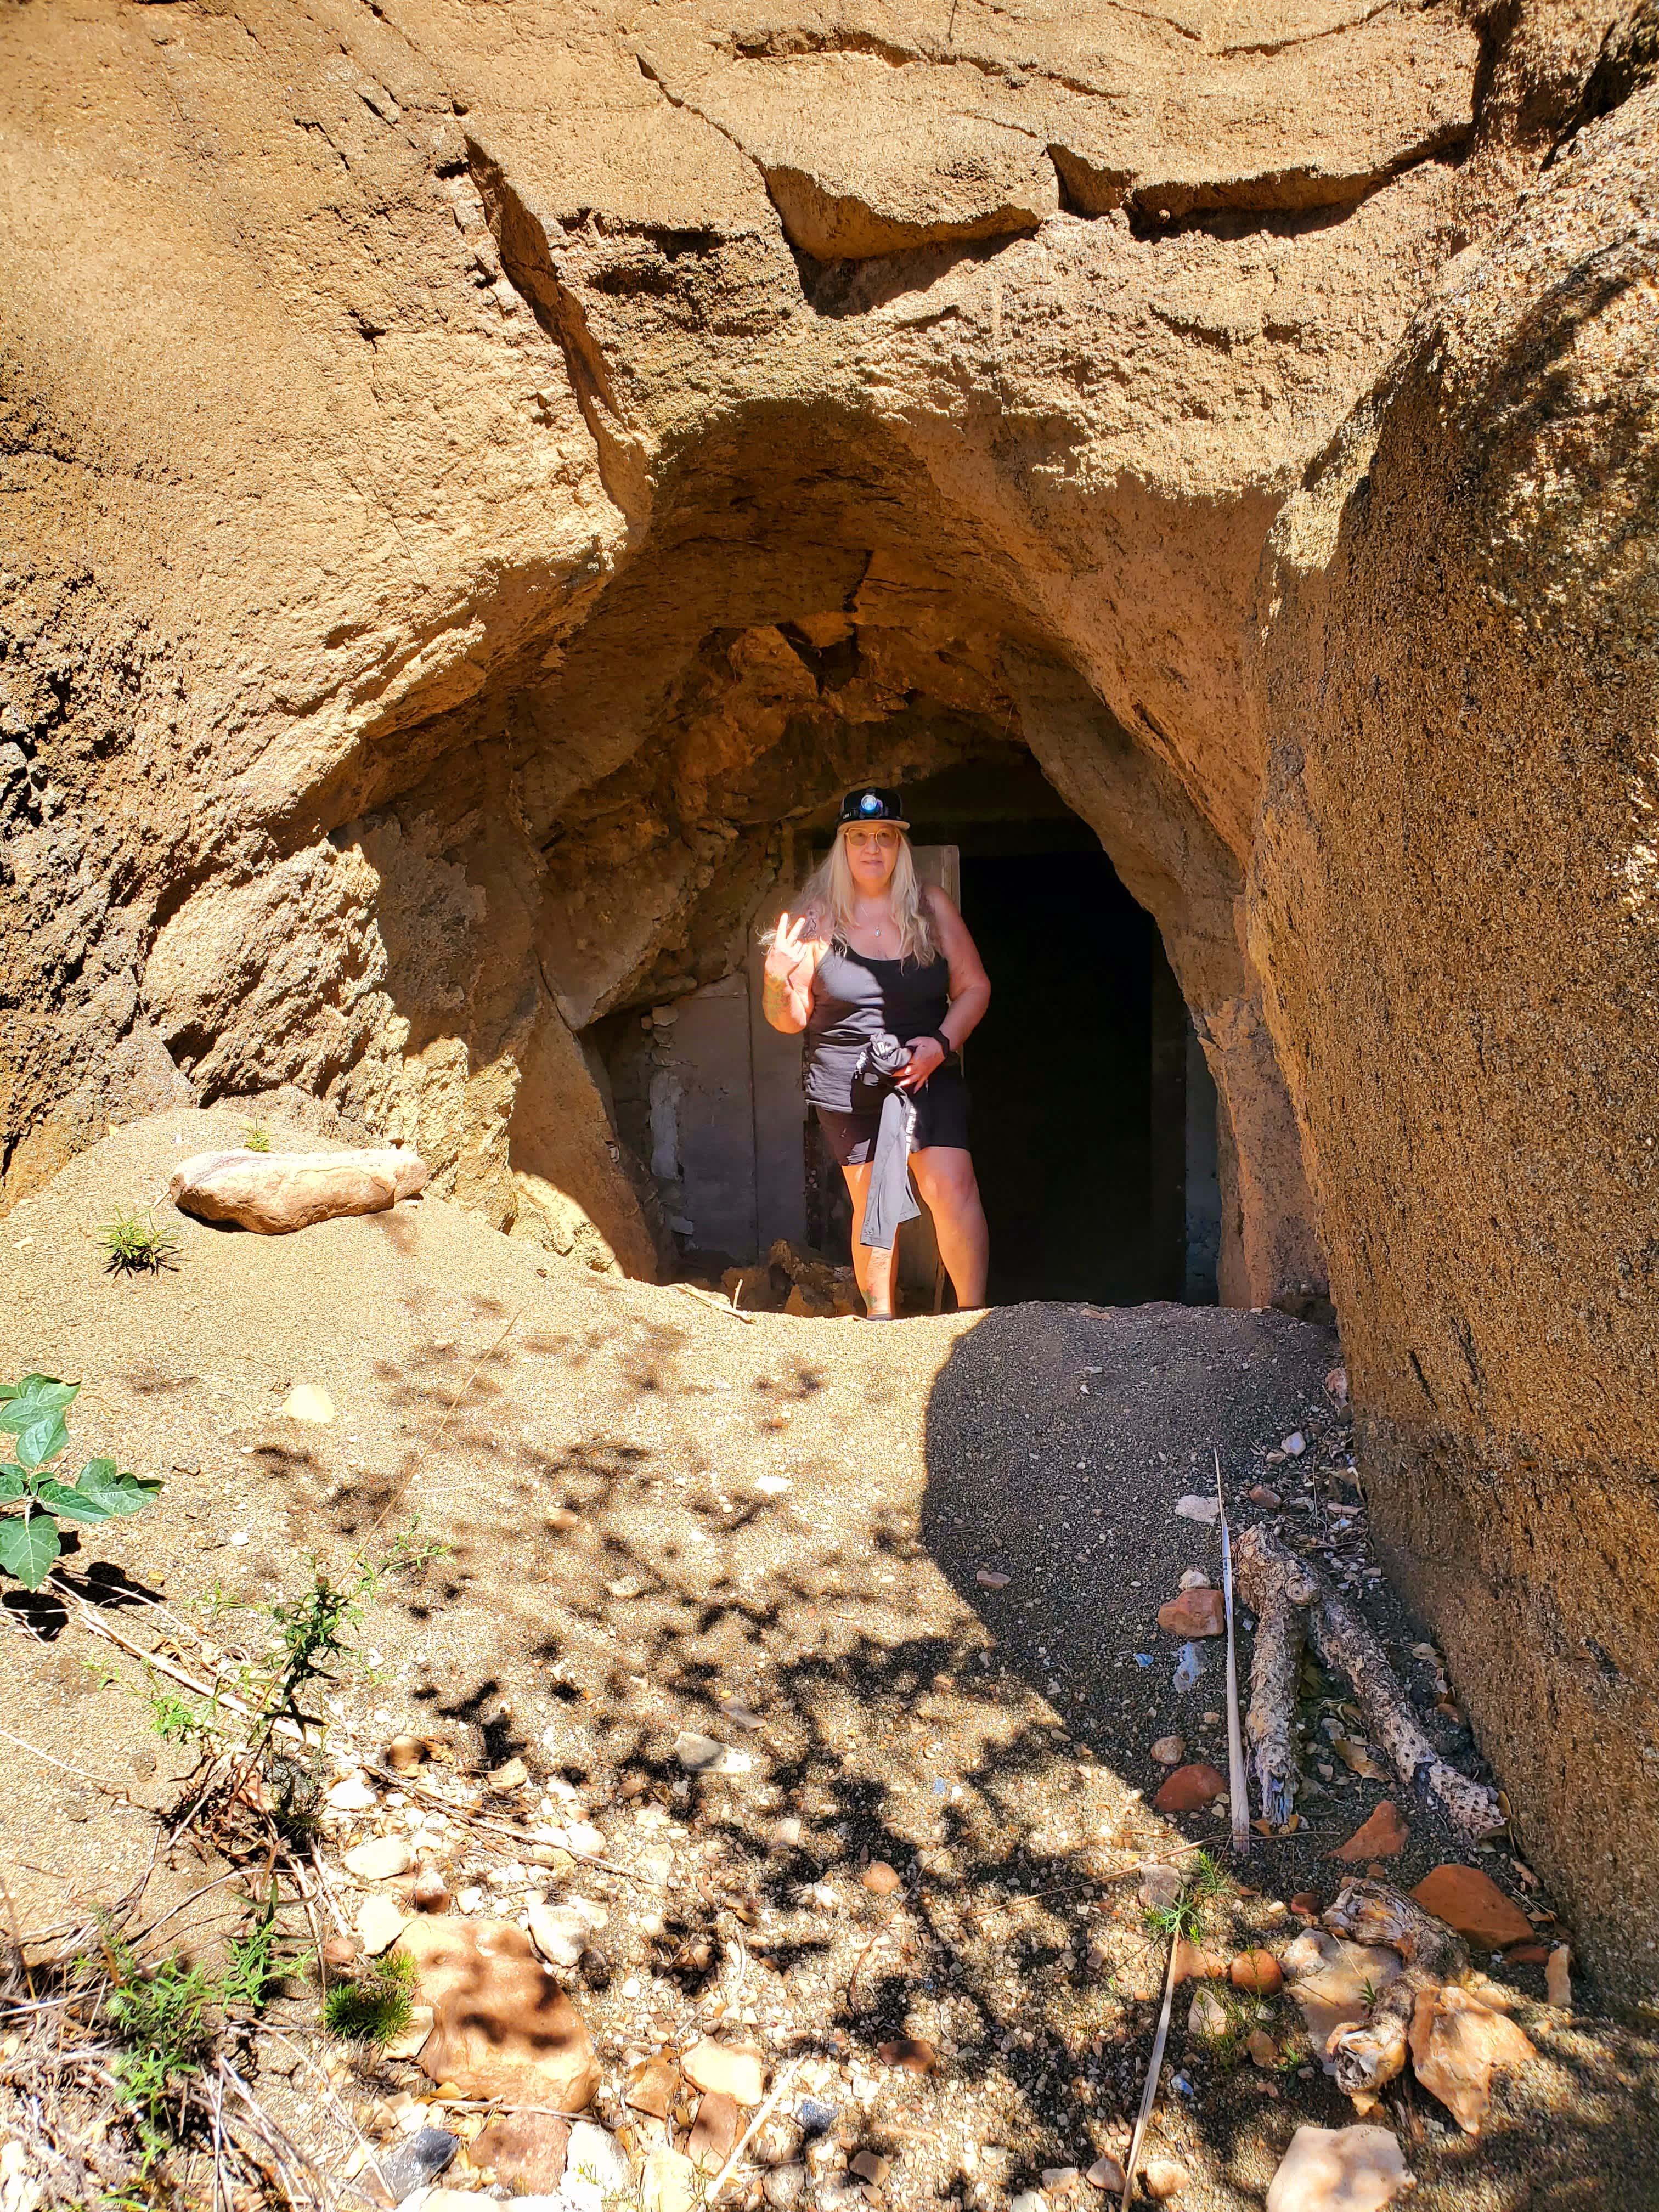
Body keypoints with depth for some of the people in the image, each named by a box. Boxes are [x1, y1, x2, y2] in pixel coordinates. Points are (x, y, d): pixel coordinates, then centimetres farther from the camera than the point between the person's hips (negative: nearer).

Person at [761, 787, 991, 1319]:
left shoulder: (931, 907, 1)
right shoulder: (818, 920, -2)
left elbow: (974, 987, 5)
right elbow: (791, 1019, 1)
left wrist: (942, 1043, -11)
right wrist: (776, 981, -21)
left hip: (927, 1079, 0)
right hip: (846, 1089, 0)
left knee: (951, 1188, -13)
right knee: (872, 1205, 5)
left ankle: (973, 1313, -3)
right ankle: (881, 1322, 18)